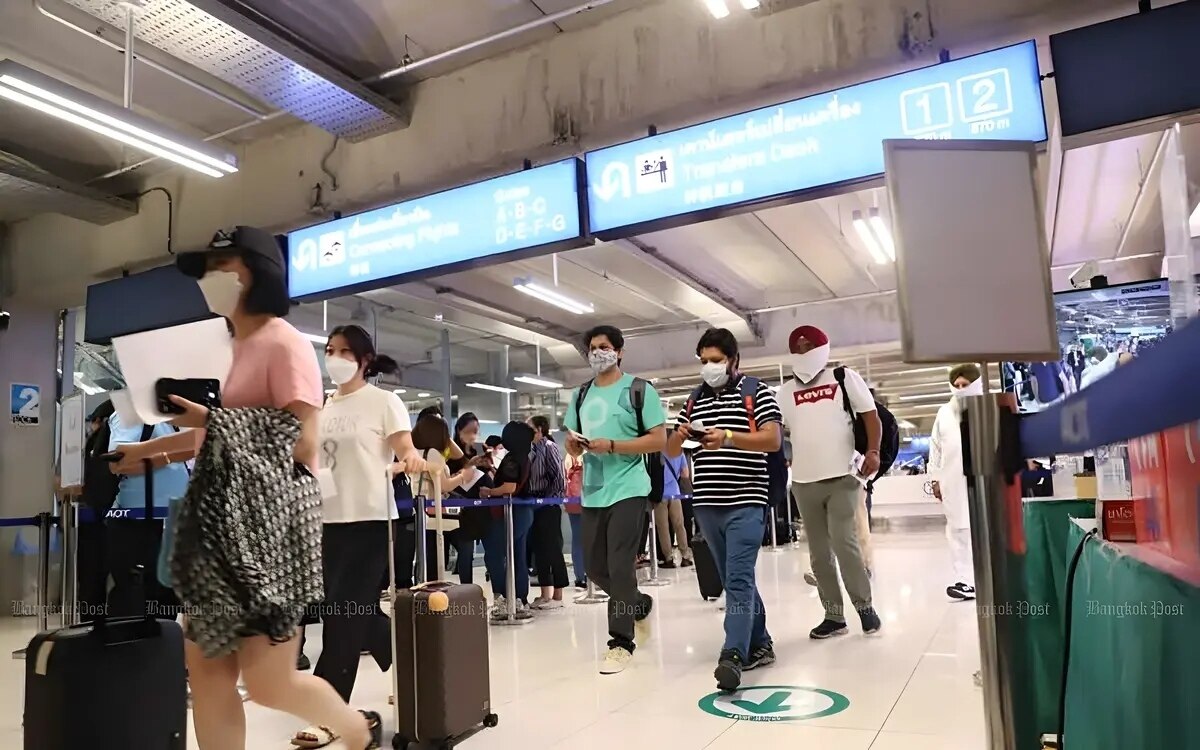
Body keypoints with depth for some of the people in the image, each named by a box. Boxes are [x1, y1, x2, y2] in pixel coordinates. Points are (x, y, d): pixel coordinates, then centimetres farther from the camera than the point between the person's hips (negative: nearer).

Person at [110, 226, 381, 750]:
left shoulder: (285, 343, -9)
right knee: (206, 670, 8)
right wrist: (156, 451, 23)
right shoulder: (239, 349, 17)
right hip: (226, 518, 9)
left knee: (268, 683, -3)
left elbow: (302, 443, -18)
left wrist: (212, 421, -19)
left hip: (270, 519, -9)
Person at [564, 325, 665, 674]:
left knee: (620, 566, -7)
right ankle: (639, 605, 36)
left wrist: (611, 445, -18)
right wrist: (573, 444, -6)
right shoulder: (581, 395, 14)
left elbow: (659, 439, -9)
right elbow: (573, 446, 19)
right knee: (595, 568, 11)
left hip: (627, 490, -6)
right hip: (592, 493, 6)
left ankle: (621, 643, 6)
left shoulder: (639, 390, -3)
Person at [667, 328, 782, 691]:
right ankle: (760, 644, 25)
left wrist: (729, 437, -27)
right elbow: (671, 450, 14)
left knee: (739, 579, -13)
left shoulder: (757, 392, 0)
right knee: (734, 579, 13)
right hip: (707, 504, 6)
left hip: (746, 502, -6)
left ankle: (733, 655, -15)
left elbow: (773, 440, -12)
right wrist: (679, 437, -11)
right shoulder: (695, 400, 15)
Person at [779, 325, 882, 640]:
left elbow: (870, 416, 2)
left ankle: (865, 606, 9)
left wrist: (872, 452, -11)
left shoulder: (844, 377, 4)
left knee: (844, 542, -10)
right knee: (819, 552, 7)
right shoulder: (786, 392, 10)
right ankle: (834, 615, 16)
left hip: (842, 477, -3)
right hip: (804, 482, 4)